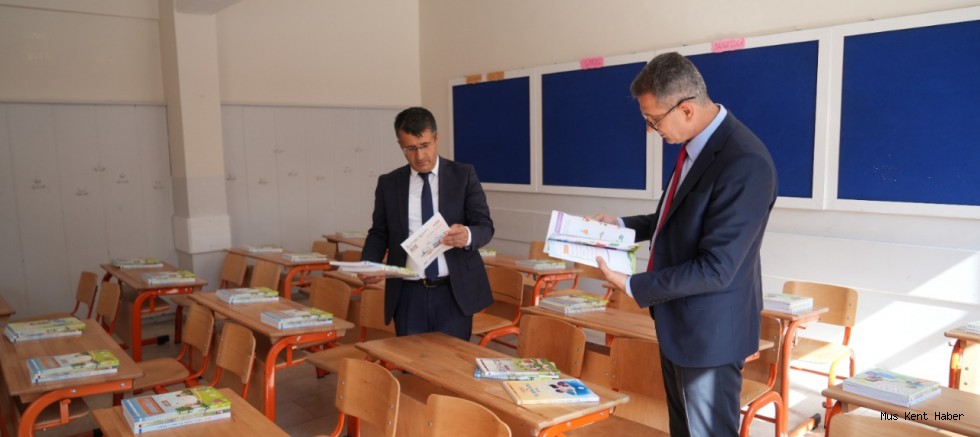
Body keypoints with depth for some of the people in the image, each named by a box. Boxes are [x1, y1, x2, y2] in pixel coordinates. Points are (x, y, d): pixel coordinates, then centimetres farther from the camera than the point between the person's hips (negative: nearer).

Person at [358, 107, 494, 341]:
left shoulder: (464, 175, 1)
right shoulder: (388, 183, 7)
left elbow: (485, 226, -4)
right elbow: (379, 232, 11)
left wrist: (468, 235, -27)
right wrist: (368, 265, -8)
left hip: (455, 291, -1)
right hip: (409, 293, 2)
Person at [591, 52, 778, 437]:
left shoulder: (745, 163, -28)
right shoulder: (695, 144, 2)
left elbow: (715, 269, -27)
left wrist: (632, 286, -21)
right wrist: (622, 226, 5)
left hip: (708, 331, -9)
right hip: (680, 322, 9)